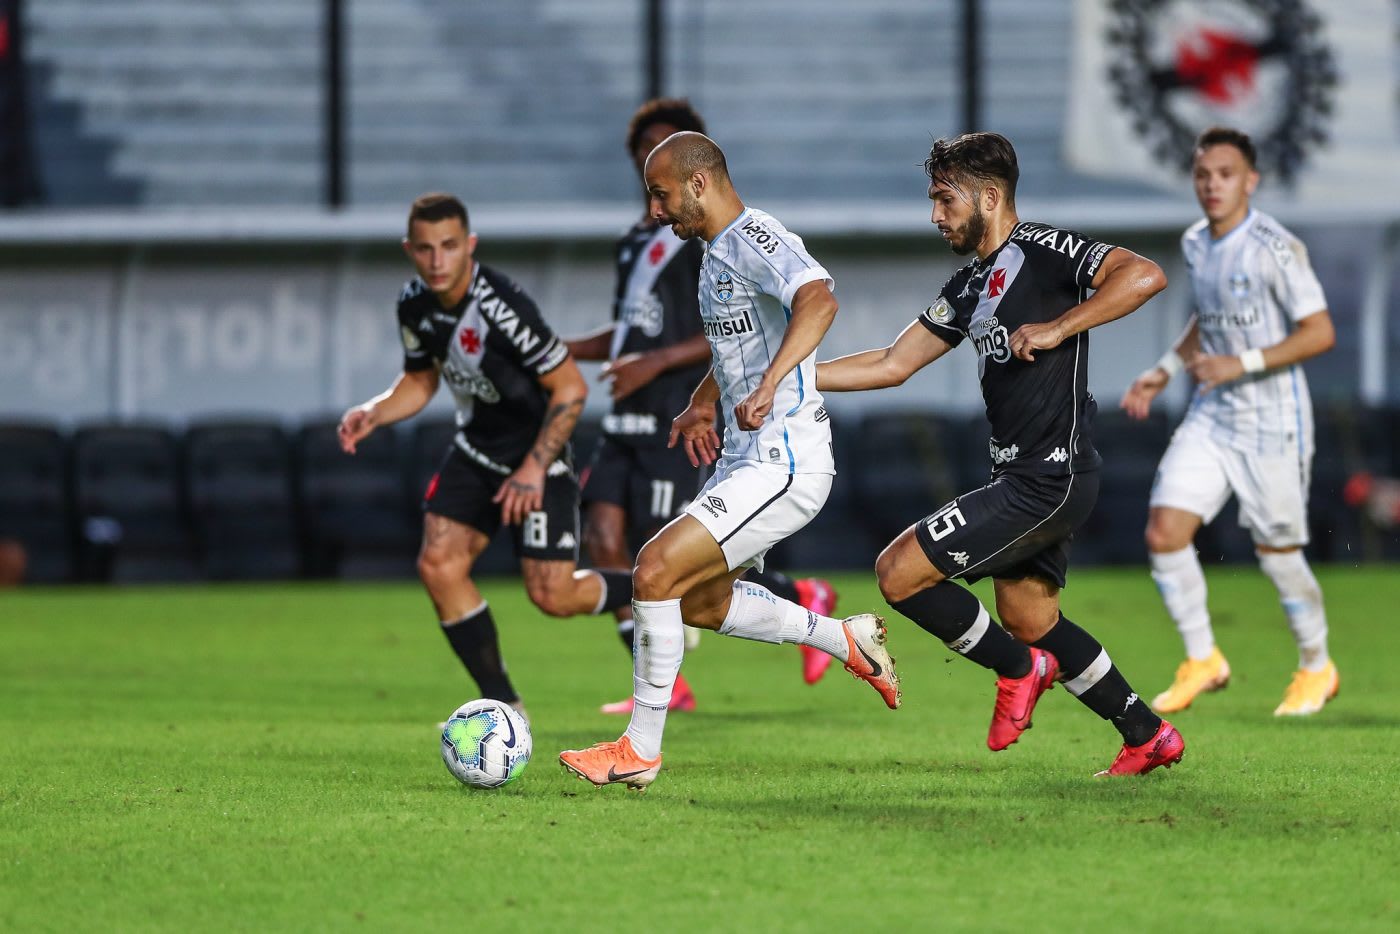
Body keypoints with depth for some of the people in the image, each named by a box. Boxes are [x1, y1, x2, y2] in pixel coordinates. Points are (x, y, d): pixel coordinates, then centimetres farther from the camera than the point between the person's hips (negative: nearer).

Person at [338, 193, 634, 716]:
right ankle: (503, 706, 1)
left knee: (552, 595, -10)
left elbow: (570, 388, -22)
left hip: (538, 455, -7)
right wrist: (373, 414, -6)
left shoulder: (502, 308, -29)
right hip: (475, 450, 7)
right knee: (439, 564, -10)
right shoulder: (415, 305, -6)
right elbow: (421, 381, 12)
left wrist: (534, 469, -24)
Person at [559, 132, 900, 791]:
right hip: (746, 461, 11)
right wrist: (703, 403, 30)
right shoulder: (716, 253, 15)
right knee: (698, 602, 19)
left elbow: (818, 301, -37)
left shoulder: (756, 241, -17)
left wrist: (768, 387, -48)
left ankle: (639, 749, -9)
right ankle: (846, 640, 30)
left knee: (656, 570, -17)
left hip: (783, 465, -11)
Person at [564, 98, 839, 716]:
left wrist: (656, 361, -19)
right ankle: (664, 687, 1)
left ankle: (801, 599, 10)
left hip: (678, 423, -8)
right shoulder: (633, 242, 19)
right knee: (603, 540, -5)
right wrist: (563, 349, 18)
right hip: (627, 425, 8)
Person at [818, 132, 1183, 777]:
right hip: (1025, 480, 10)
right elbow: (893, 364, 20)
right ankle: (1148, 736, 26)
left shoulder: (1041, 250, -10)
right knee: (1030, 622, 17)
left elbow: (1144, 276, -22)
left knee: (899, 572, -12)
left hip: (1049, 478, -10)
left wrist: (1057, 328, -24)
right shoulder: (968, 288, 17)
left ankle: (1017, 669, 5)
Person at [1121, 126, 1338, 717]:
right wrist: (1164, 371, 11)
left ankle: (1316, 668, 26)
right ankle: (1202, 662, 9)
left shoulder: (1275, 248, -15)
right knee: (1164, 533, -8)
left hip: (1272, 419, -6)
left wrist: (1242, 364, -23)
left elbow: (1319, 333, -16)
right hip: (1211, 417, 6)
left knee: (1277, 554, 2)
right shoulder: (1195, 244, 7)